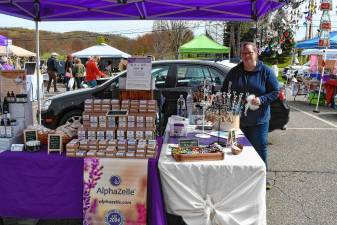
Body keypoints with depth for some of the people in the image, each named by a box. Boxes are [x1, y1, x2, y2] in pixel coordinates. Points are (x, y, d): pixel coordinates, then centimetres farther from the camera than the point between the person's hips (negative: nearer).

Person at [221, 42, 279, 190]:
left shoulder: (266, 71, -3)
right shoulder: (234, 72, 4)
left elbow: (275, 92, -2)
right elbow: (224, 91, 12)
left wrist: (261, 100, -19)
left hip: (259, 119, -2)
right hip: (238, 119, 3)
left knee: (260, 147, 3)